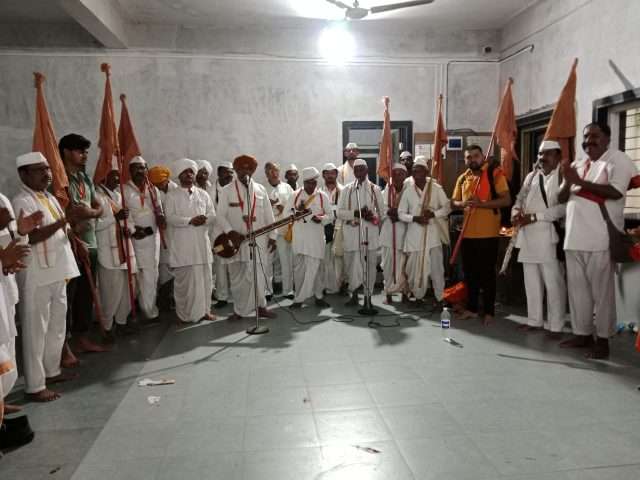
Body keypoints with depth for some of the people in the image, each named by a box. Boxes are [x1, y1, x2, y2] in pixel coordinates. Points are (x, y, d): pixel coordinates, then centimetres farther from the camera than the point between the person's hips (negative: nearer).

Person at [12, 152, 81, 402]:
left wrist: (78, 243, 4)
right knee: (36, 330, 0)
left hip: (57, 272, 9)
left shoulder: (50, 198, 13)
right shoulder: (22, 202, -15)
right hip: (37, 277, -9)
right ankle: (35, 385, 10)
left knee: (57, 326, 18)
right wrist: (66, 218, -29)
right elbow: (31, 236, -27)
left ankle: (51, 371, 33)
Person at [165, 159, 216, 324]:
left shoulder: (203, 194, 13)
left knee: (204, 276, 6)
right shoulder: (172, 195, 2)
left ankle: (204, 309, 17)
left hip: (202, 241, 4)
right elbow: (170, 218, -9)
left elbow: (213, 215, 7)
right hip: (182, 243, -3)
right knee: (184, 279, 0)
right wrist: (190, 220, -19)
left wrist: (204, 219, -15)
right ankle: (185, 313, 10)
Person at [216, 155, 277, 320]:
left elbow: (268, 215, 9)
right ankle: (239, 310, 14)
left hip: (258, 239, 1)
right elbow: (220, 215, 0)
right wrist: (229, 231, -13)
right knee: (237, 277, 4)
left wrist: (272, 236, 5)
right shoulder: (227, 190, 5)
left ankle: (260, 306, 15)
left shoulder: (260, 189, 10)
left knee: (258, 275, 3)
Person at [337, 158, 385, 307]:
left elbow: (382, 213, 10)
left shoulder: (375, 189, 9)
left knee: (370, 264, 2)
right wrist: (356, 213, -13)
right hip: (352, 232, 0)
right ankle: (354, 294, 13)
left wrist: (372, 216, -10)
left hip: (370, 232, 0)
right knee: (353, 264, 0)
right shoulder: (347, 189, 8)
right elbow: (339, 212, 2)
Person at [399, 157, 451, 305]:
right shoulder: (408, 190, 1)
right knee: (415, 267, 5)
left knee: (436, 267, 1)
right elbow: (401, 213, 3)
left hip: (433, 233, -1)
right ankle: (418, 296, 23)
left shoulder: (436, 188, -2)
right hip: (414, 234, 1)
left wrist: (433, 214, -14)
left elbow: (447, 207, 3)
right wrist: (415, 218, -14)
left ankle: (439, 298, 15)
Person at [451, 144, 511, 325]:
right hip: (468, 233, 5)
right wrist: (463, 204, -7)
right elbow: (454, 202, 16)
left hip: (488, 233, -5)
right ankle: (472, 308, 26)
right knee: (470, 272, 13)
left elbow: (506, 200, -11)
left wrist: (481, 203, -21)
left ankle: (489, 311, 15)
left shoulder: (495, 173, -5)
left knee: (487, 273, 3)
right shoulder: (462, 178, 11)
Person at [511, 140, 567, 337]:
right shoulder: (531, 176, 16)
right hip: (528, 237, 7)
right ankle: (534, 320, 24)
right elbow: (520, 199, 18)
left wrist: (534, 216, -18)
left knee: (553, 283, -2)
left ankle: (555, 326, 8)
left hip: (549, 237, -6)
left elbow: (563, 208, -16)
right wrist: (516, 211, -5)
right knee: (531, 282, 13)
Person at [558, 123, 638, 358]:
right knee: (577, 289, 10)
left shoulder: (618, 160, -2)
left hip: (601, 239, -6)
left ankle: (603, 338, 9)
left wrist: (580, 182, -16)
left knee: (601, 290, -1)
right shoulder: (576, 164, 18)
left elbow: (616, 192, -18)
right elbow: (561, 199, 15)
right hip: (574, 237, 7)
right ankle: (582, 333, 21)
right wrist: (568, 183, -6)